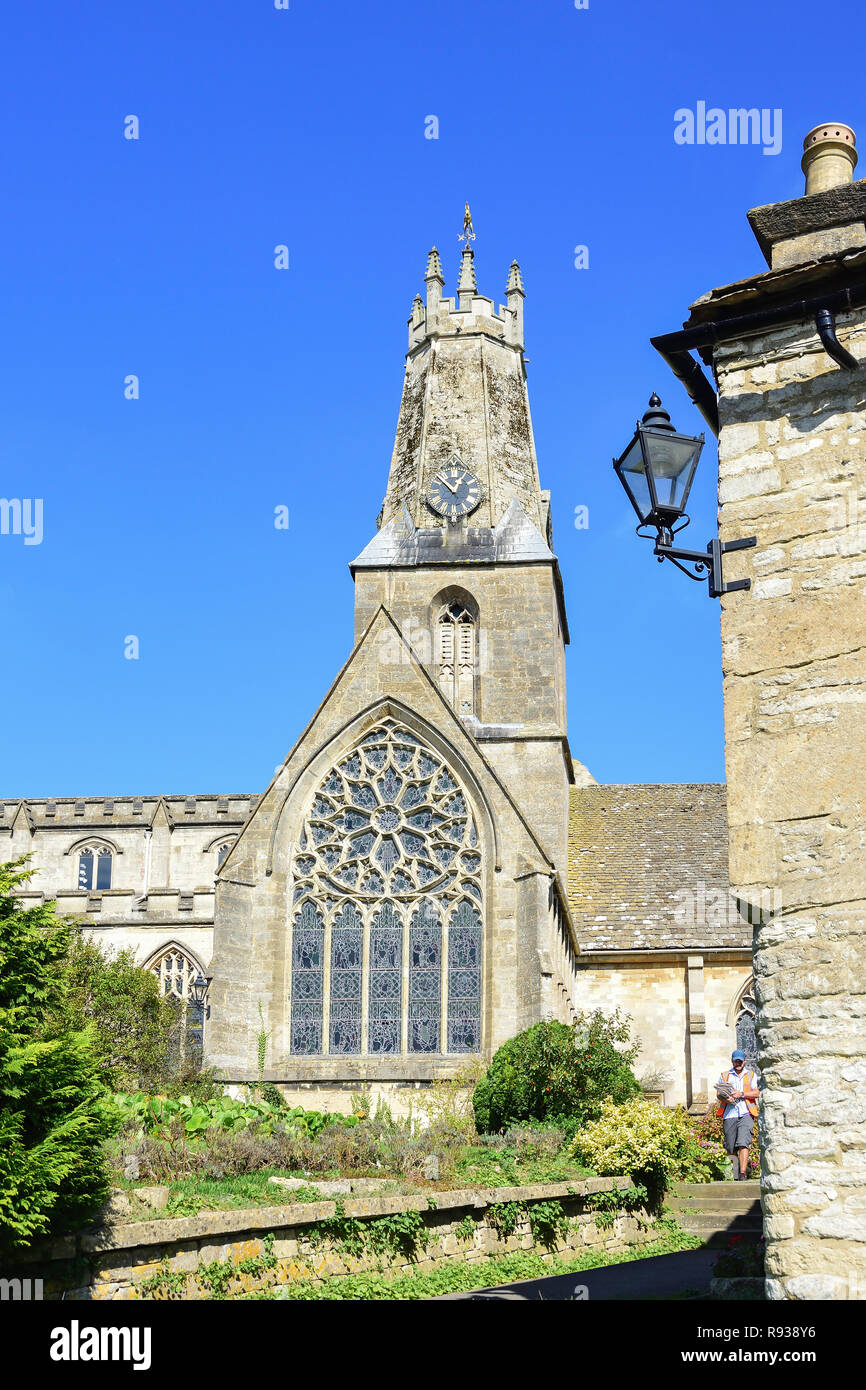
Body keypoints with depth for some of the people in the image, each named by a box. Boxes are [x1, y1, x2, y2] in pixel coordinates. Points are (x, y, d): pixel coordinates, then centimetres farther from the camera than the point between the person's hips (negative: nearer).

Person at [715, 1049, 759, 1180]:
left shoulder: (752, 1075, 16)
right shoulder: (724, 1075, 20)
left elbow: (756, 1093, 4)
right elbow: (718, 1094, 11)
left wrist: (741, 1094, -10)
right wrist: (725, 1098, -11)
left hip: (745, 1113, -2)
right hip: (729, 1114, 2)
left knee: (743, 1144, -18)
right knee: (731, 1147, -1)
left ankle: (743, 1174, -22)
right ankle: (735, 1176, 7)